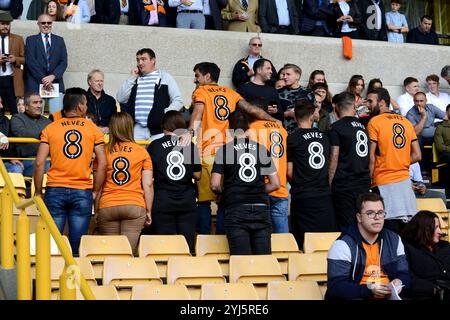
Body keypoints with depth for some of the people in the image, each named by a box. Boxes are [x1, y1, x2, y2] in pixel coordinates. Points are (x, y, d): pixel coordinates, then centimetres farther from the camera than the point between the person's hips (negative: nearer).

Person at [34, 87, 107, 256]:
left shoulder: (50, 129, 4)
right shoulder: (93, 129, 4)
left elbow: (39, 163, -3)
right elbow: (102, 164, -1)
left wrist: (38, 193, 4)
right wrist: (95, 192, 7)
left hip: (55, 190, 0)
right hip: (82, 192, 0)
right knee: (77, 247, 3)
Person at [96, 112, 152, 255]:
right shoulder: (142, 152, 3)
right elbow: (148, 184, 2)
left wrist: (96, 211, 9)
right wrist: (148, 211, 9)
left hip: (107, 207, 1)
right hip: (134, 206, 0)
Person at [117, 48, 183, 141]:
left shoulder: (165, 77, 9)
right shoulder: (135, 79, 18)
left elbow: (178, 101, 6)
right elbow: (121, 99, 9)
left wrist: (166, 114, -10)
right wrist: (132, 78, 6)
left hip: (158, 129, -3)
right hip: (137, 129, 3)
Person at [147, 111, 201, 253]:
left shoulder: (155, 146, -2)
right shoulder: (191, 146, 2)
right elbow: (197, 175, 5)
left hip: (163, 201, -1)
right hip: (187, 201, 1)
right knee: (188, 245, 5)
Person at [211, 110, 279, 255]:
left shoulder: (224, 150, 2)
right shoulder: (262, 149, 10)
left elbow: (215, 185, -4)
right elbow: (275, 184, 11)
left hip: (236, 211, -2)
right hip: (261, 209, 2)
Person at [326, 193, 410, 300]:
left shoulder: (394, 240, 11)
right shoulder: (343, 245, -8)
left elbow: (404, 275, 16)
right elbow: (336, 287, -14)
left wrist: (399, 282, -9)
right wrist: (369, 289, -26)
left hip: (389, 296, 6)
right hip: (356, 297, -6)